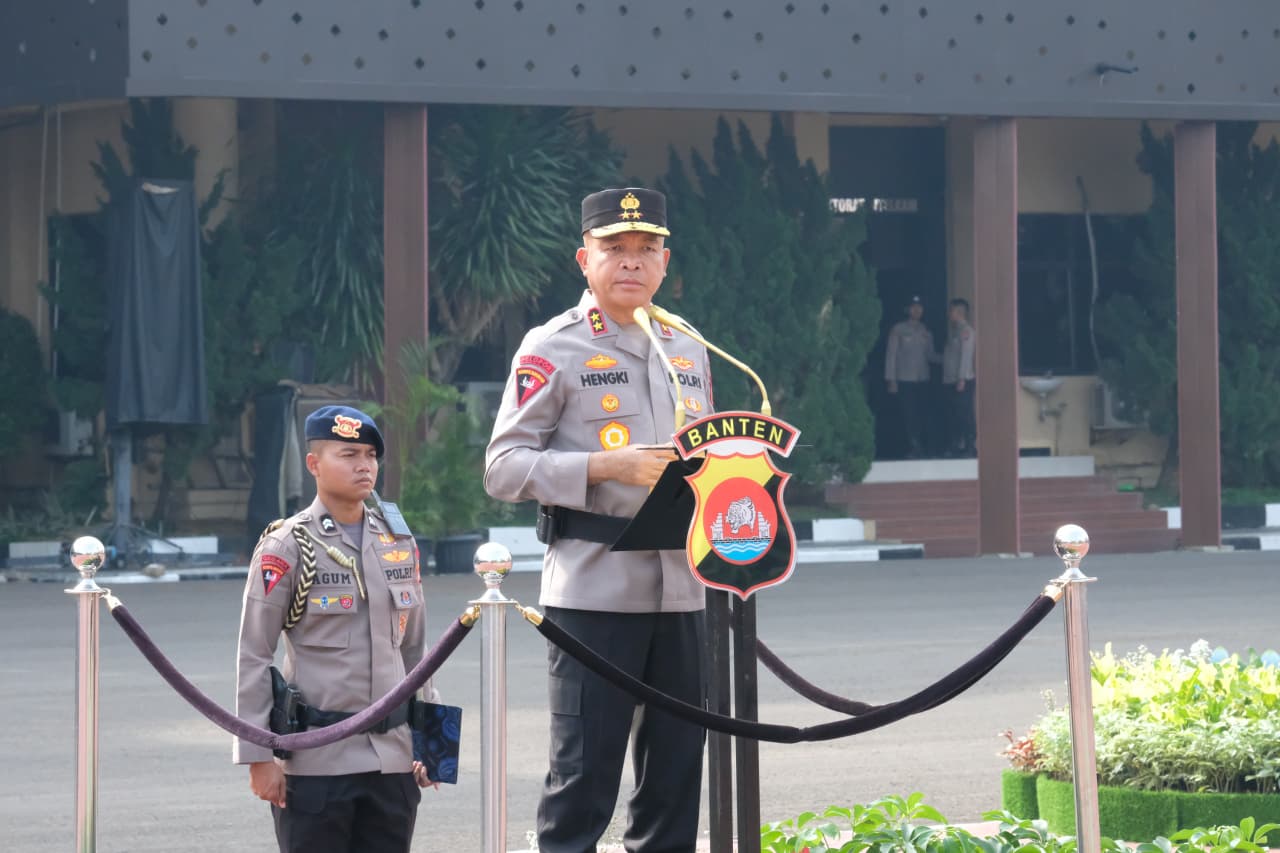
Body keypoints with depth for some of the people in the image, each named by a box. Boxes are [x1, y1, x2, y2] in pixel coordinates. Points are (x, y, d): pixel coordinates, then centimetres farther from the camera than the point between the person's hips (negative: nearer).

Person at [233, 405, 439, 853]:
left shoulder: (398, 542, 11)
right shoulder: (286, 547, -5)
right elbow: (253, 658, -5)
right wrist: (258, 756, -9)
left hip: (392, 758, 5)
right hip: (316, 761, -5)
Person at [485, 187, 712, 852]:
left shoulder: (688, 350, 17)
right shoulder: (552, 349, -1)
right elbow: (503, 467, -7)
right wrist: (608, 466, -18)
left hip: (679, 590, 6)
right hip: (593, 590, -6)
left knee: (676, 772, 9)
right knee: (584, 772, -6)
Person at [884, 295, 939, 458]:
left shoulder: (926, 331, 12)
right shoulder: (898, 330, 1)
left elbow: (930, 355, 10)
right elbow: (891, 354, -1)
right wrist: (891, 380, -7)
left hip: (922, 380, 3)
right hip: (904, 380, -3)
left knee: (920, 415, 1)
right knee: (909, 415, -9)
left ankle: (919, 447, 9)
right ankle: (913, 447, -6)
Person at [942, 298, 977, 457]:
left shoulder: (966, 331, -9)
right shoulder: (953, 331, 18)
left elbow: (966, 355, -15)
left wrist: (961, 379, -19)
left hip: (962, 382, -9)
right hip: (950, 381, 9)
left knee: (965, 415, -9)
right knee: (952, 416, 9)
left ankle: (970, 447, -8)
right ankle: (955, 446, 12)